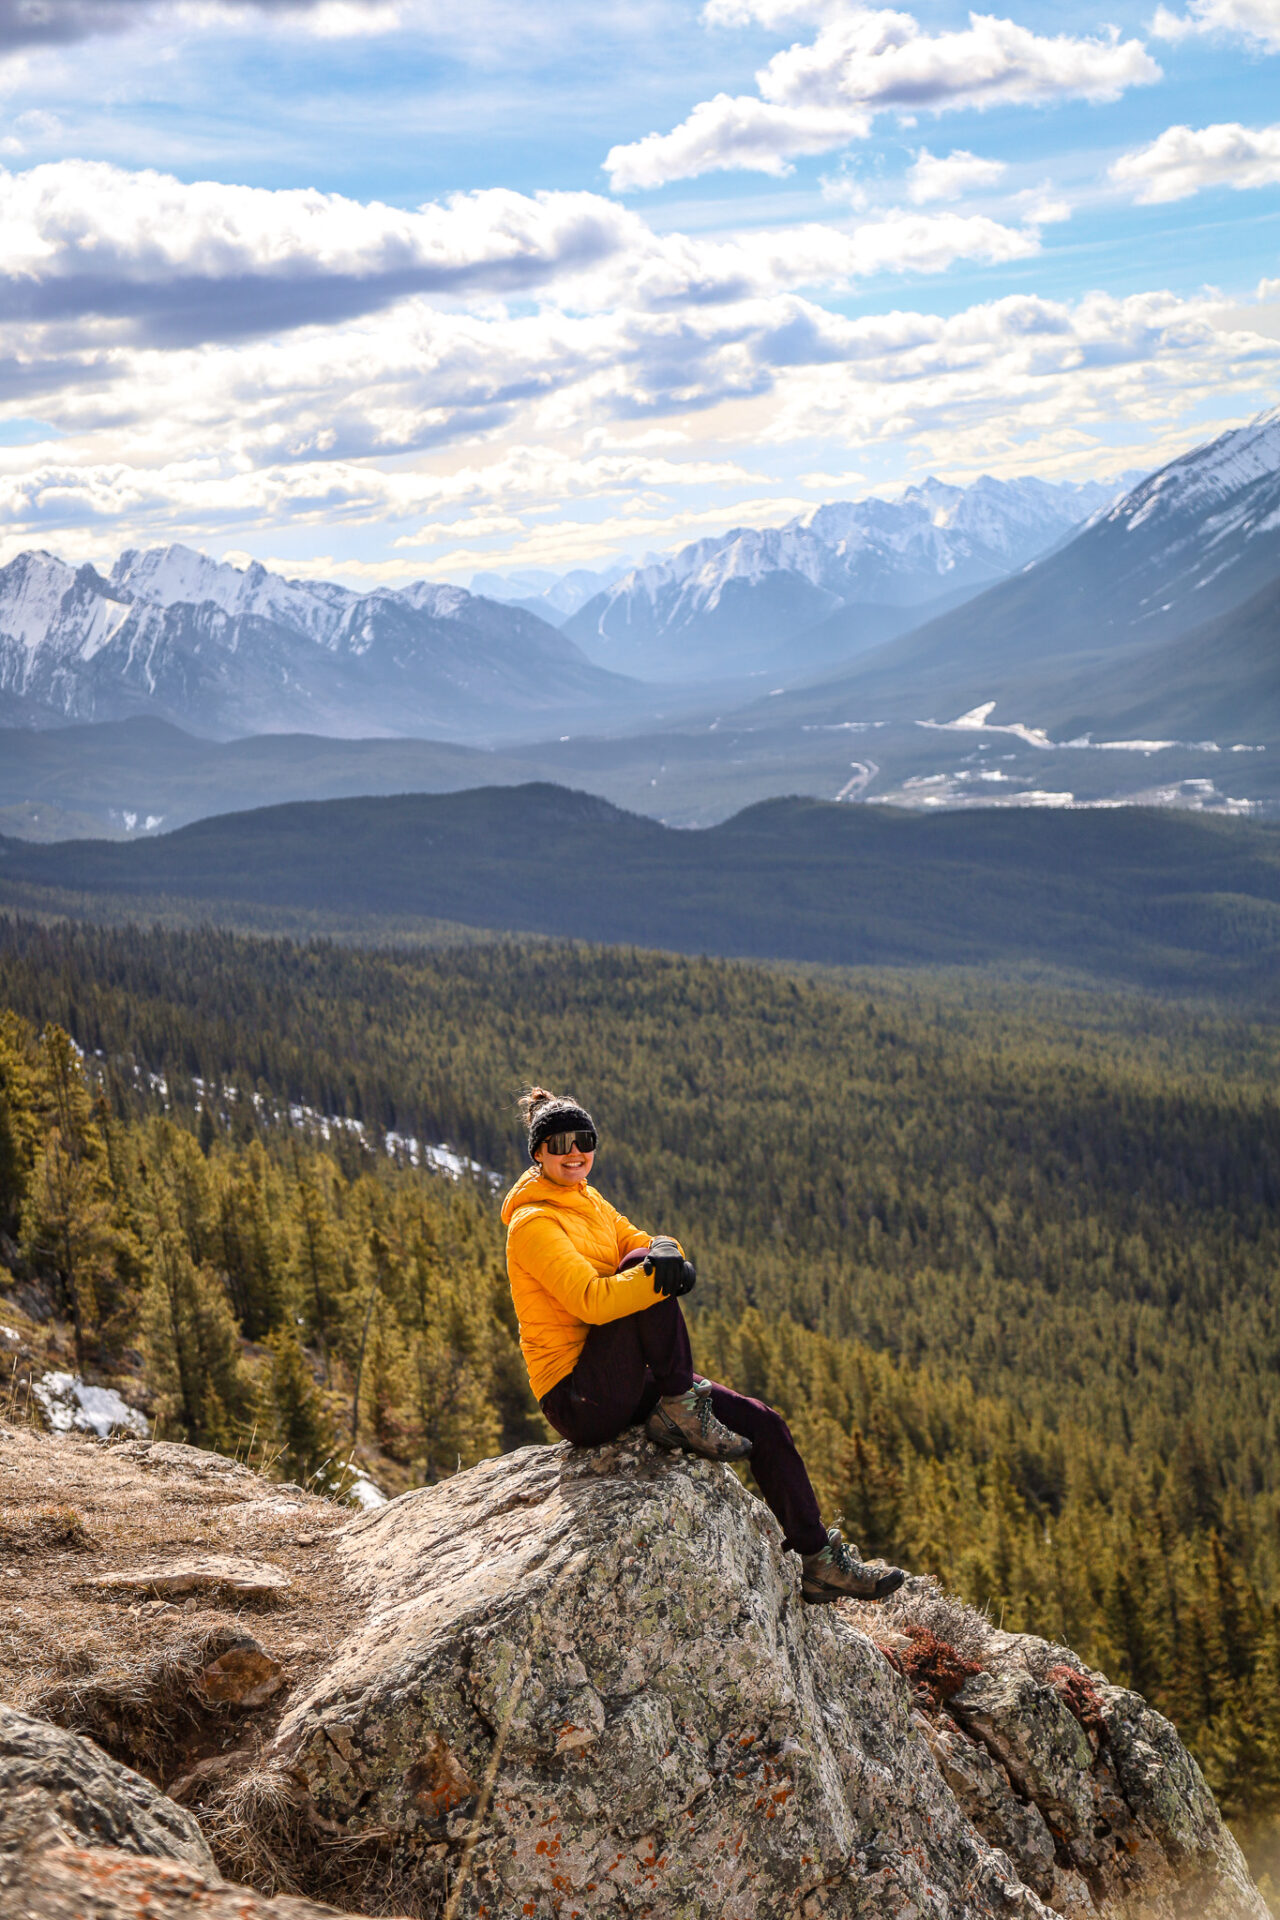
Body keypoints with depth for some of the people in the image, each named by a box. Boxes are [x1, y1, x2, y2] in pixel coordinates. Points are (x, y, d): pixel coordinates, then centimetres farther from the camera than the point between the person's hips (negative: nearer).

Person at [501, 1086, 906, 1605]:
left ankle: (818, 1562, 9)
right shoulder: (533, 1222, -13)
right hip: (576, 1399, -8)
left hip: (625, 1383, 8)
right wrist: (658, 1273, -37)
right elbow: (590, 1300, -27)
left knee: (764, 1424, 1)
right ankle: (681, 1410, -18)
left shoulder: (589, 1202, 15)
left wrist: (666, 1252, -21)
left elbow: (640, 1245, 3)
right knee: (646, 1271, -28)